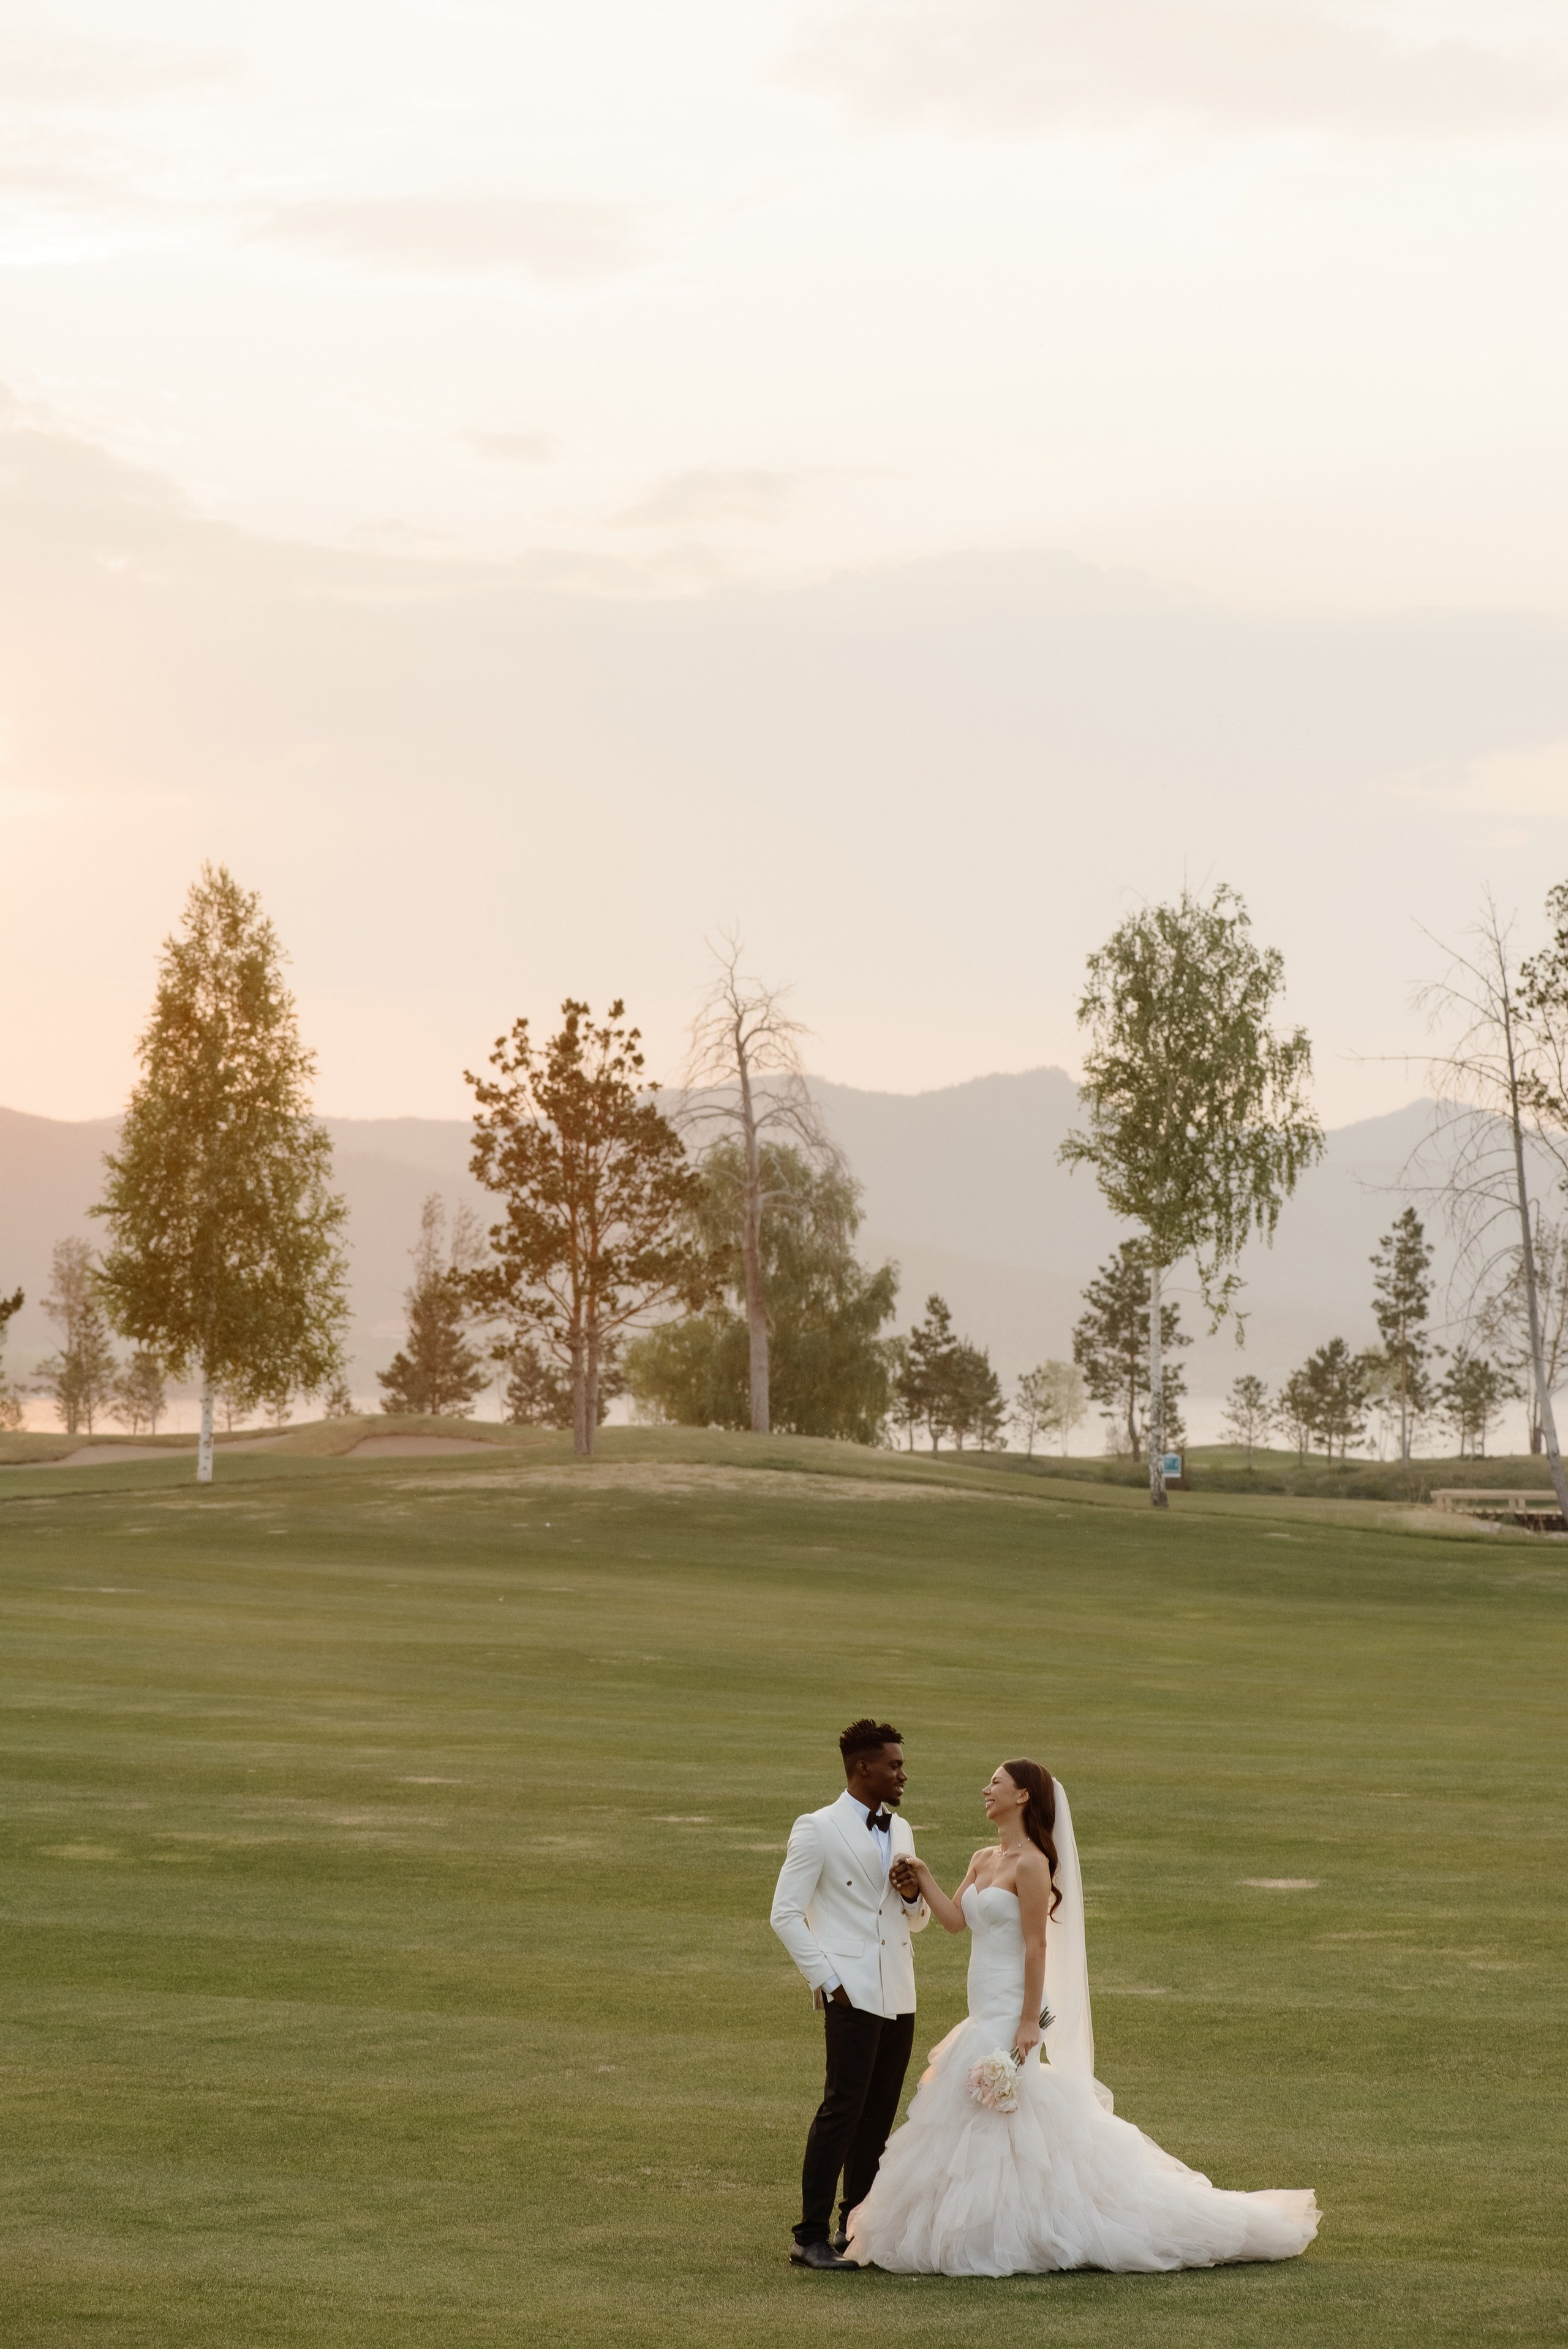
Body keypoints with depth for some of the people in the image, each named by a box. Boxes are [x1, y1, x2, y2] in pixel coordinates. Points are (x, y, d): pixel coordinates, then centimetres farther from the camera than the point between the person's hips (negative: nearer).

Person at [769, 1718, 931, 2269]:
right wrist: (826, 1980, -13)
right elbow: (786, 1915, -7)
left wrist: (914, 1896, 0)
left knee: (879, 2115, 8)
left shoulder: (900, 1831, 16)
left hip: (899, 1995, 7)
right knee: (842, 2109, -11)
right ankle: (811, 2237, -9)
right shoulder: (817, 1831, -4)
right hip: (852, 1992, -7)